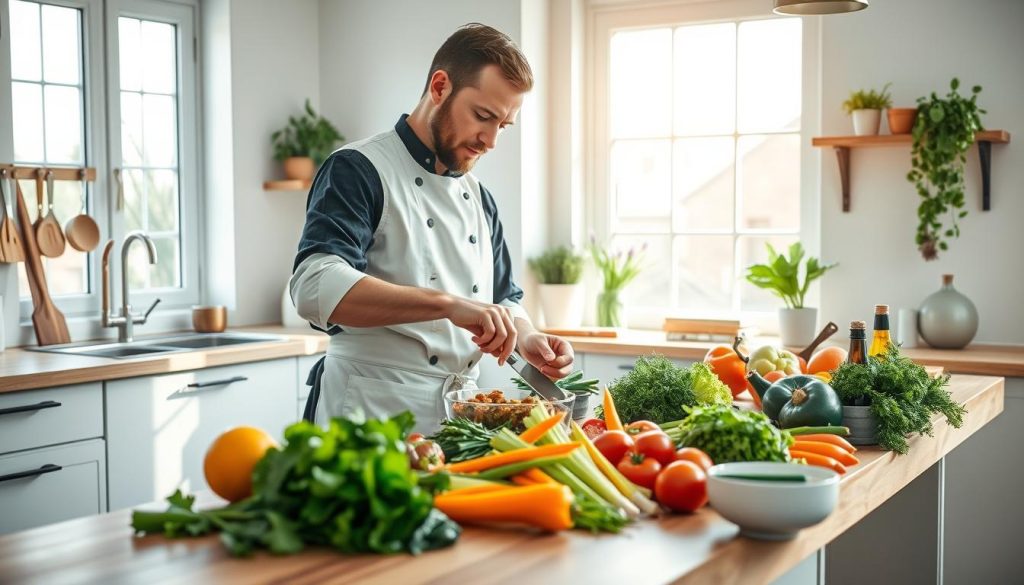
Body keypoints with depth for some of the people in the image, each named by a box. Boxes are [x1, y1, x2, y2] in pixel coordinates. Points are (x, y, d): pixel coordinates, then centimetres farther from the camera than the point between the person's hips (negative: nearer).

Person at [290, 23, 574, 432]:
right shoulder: (359, 171, -8)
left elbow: (503, 298, 24)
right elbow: (315, 287, -24)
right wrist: (449, 303, -31)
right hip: (372, 414, -6)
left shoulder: (479, 199, 15)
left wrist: (526, 339, 1)